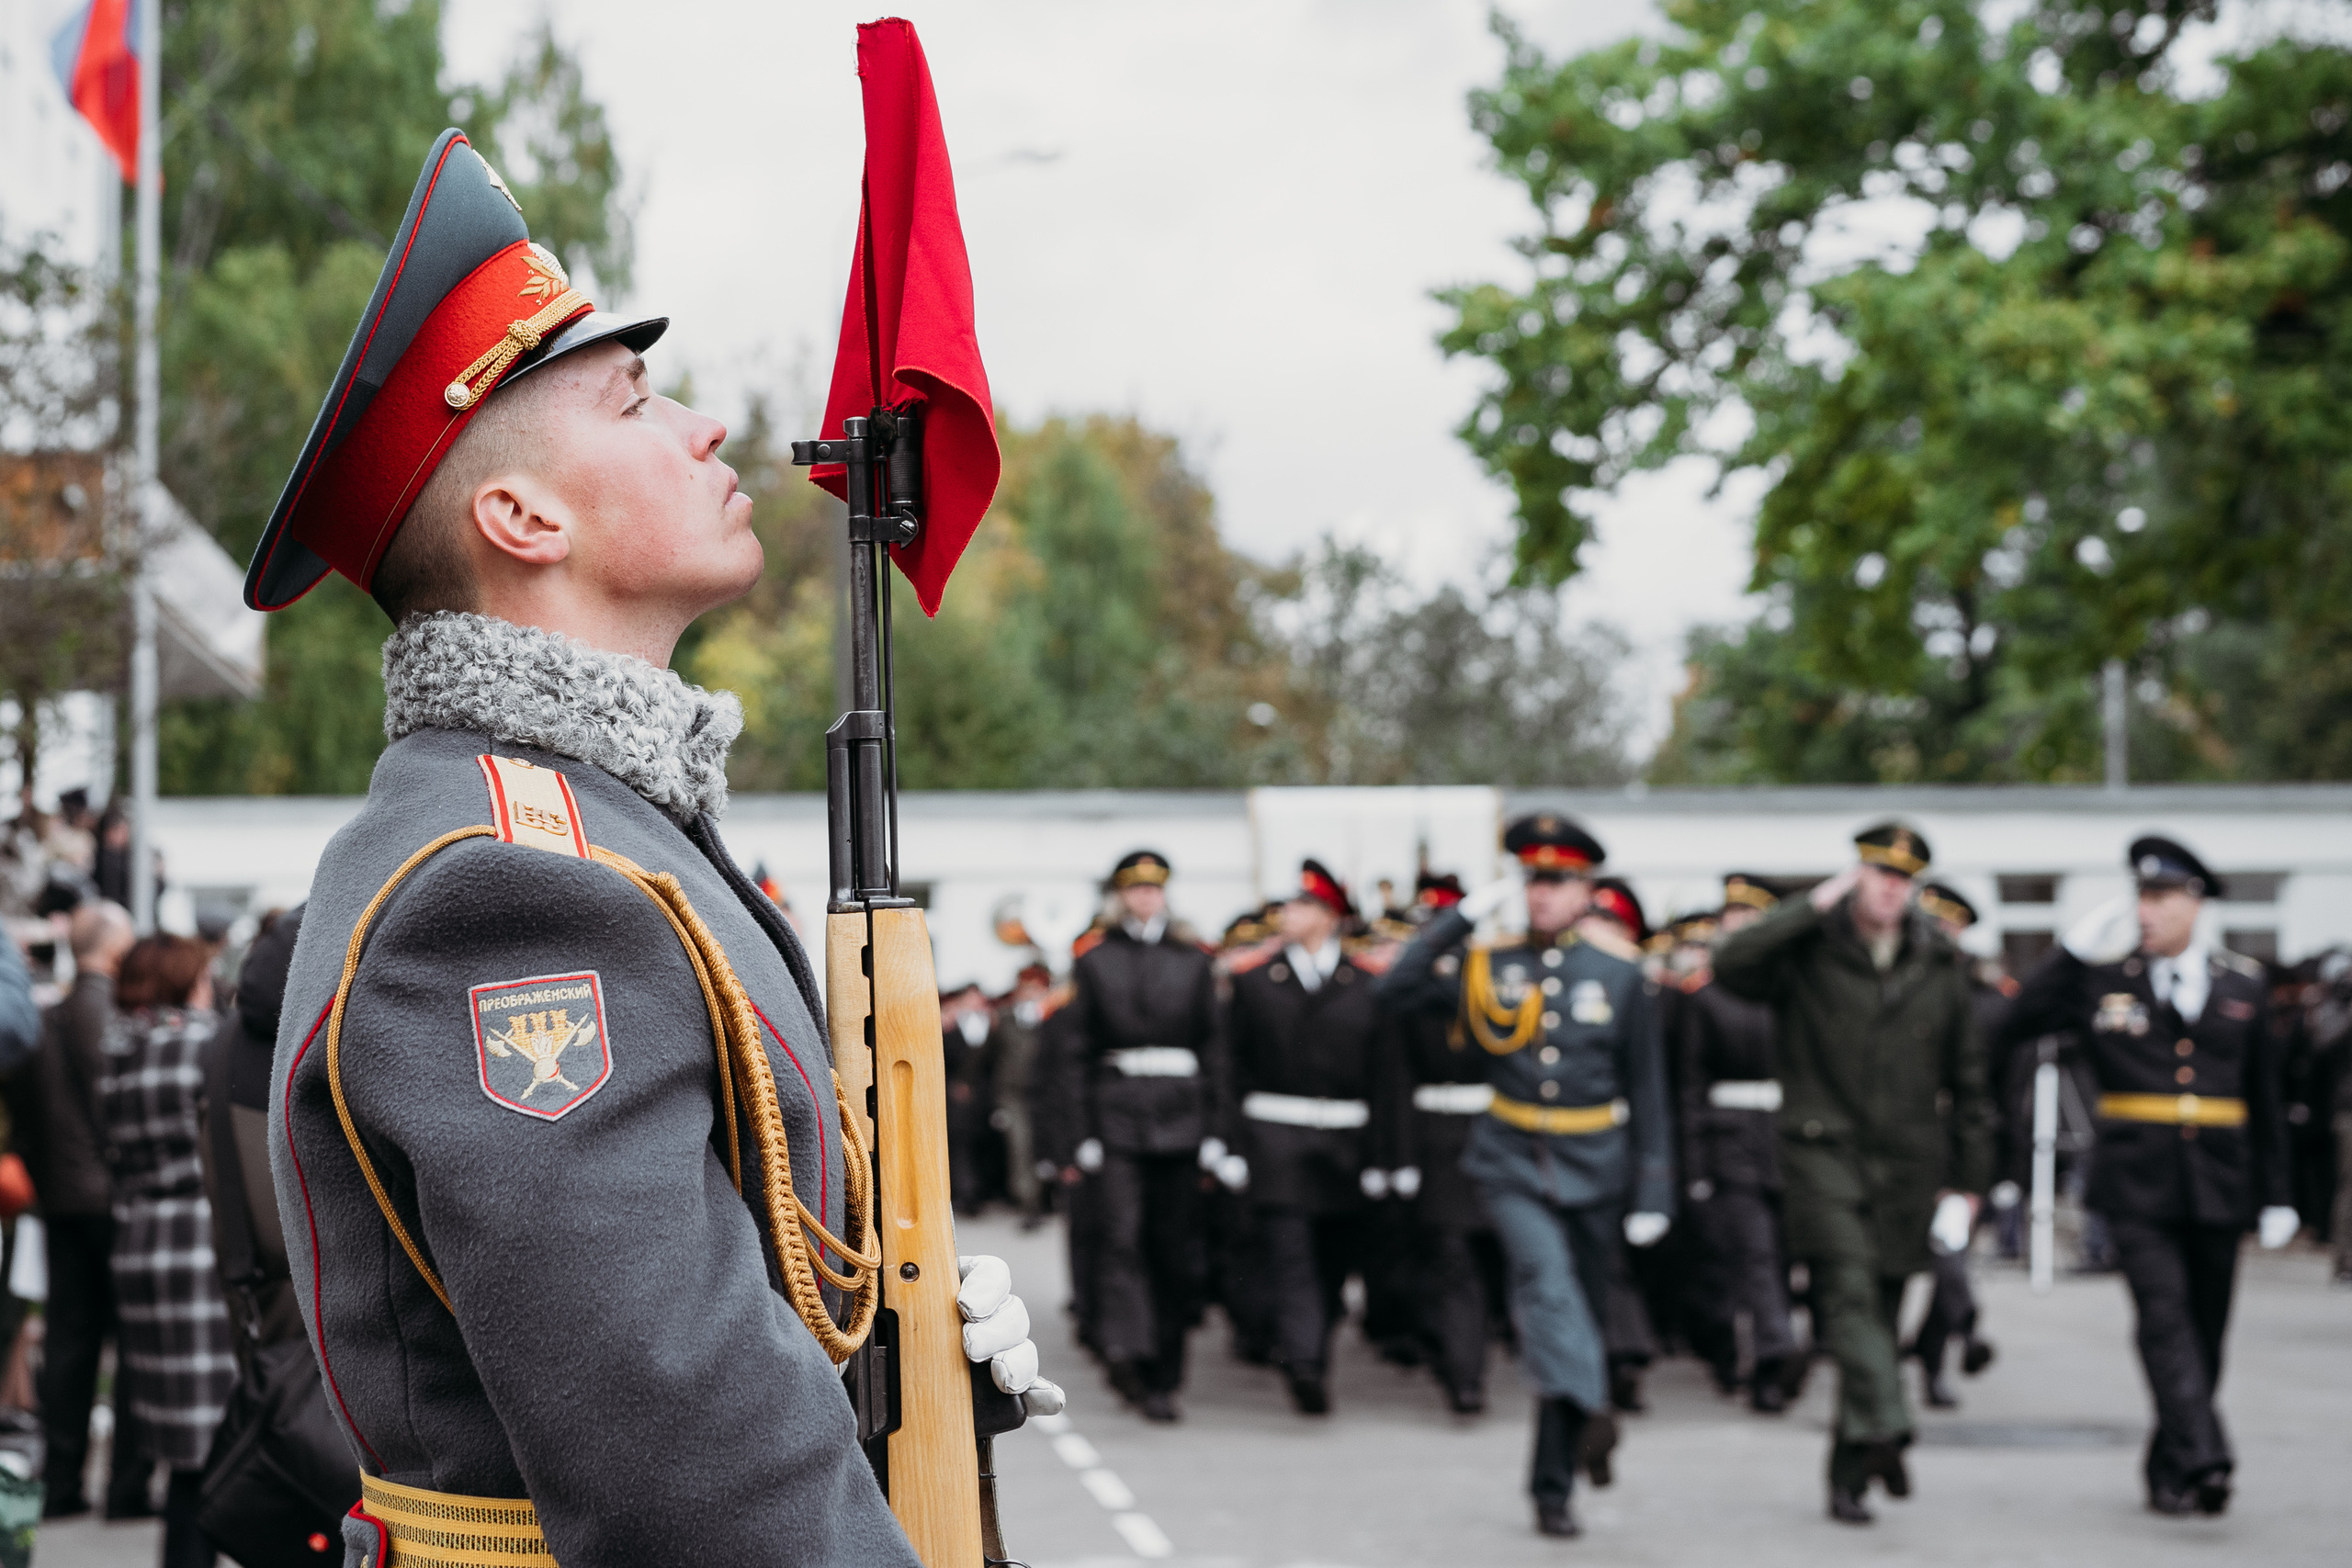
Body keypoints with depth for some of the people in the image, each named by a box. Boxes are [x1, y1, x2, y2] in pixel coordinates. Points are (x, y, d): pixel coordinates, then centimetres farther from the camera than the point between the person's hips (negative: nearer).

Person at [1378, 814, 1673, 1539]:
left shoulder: (1622, 978, 3)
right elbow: (1396, 990, -10)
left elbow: (1648, 1095, 5)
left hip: (1594, 1171, 1)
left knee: (1581, 1310, 5)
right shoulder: (1488, 966, 3)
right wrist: (1467, 914, -11)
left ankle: (1554, 1486, 15)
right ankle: (1588, 1409, -44)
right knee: (1546, 1275, -29)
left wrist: (1652, 1197, -1)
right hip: (1513, 1165, -1)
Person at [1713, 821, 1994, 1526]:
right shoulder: (1808, 950, -1)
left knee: (1879, 1312, 8)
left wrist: (1968, 1178, 12)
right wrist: (1813, 906, -18)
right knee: (1849, 1290, -23)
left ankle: (1849, 1473, 18)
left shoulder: (1939, 966, 9)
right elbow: (1730, 965, -22)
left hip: (1907, 1163, 3)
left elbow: (1967, 1078, 15)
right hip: (1824, 1149, -3)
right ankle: (1884, 1429, -34)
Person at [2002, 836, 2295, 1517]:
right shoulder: (2102, 976, 4)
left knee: (2205, 1330, 7)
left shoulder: (2243, 983, 9)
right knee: (2164, 1315, -17)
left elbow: (2264, 1099, 12)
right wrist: (2075, 948, -11)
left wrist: (2276, 1196, 10)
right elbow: (2022, 1021, -5)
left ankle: (2169, 1468, 21)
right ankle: (2202, 1460, -25)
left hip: (2219, 1184, 3)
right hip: (2137, 1184, -2)